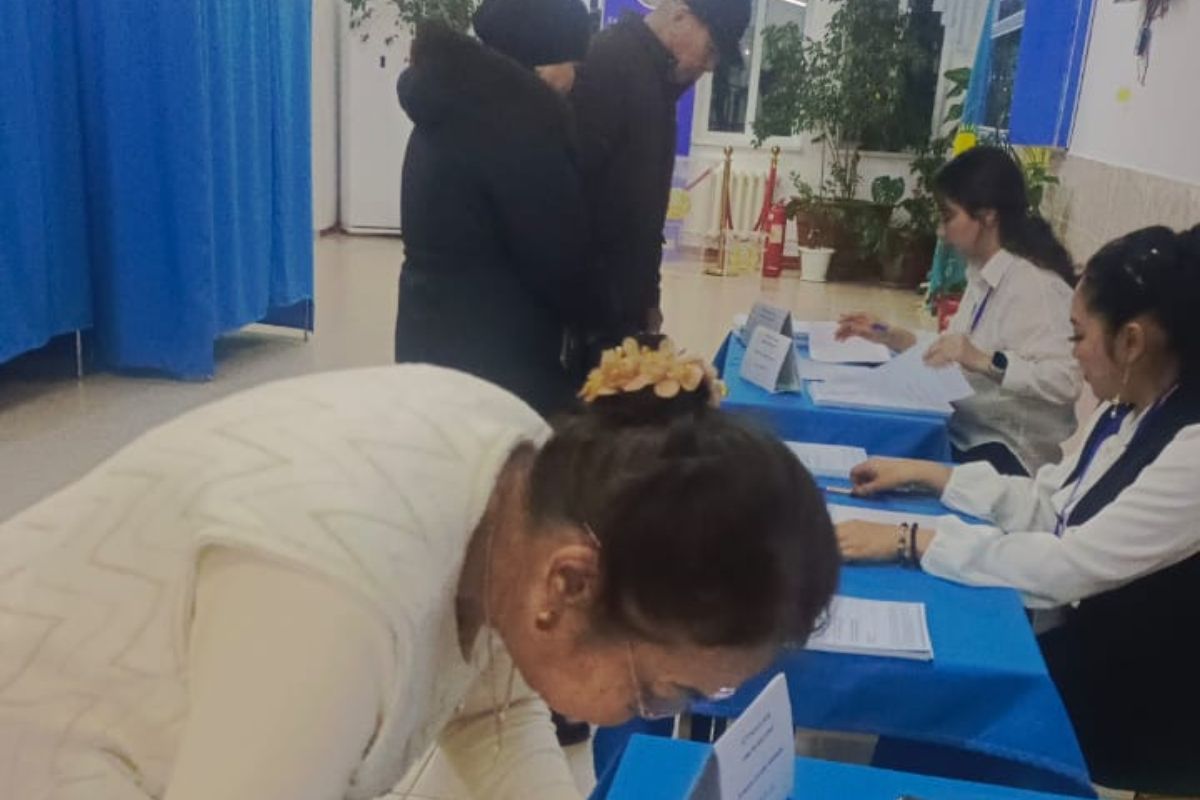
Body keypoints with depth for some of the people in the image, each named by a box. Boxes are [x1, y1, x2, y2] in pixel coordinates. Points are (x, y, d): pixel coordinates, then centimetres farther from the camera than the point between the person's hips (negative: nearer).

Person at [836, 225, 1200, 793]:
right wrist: (923, 472, 6)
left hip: (1142, 709, -7)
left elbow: (1069, 565, -29)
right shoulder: (1129, 413, 1)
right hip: (1091, 648, 7)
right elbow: (1046, 503, 10)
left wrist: (910, 542, -26)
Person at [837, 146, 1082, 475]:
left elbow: (1066, 381, -27)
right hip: (964, 433, 8)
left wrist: (985, 361, -35)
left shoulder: (1034, 284, -17)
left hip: (1005, 453, -7)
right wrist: (893, 337, 9)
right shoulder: (983, 274, 10)